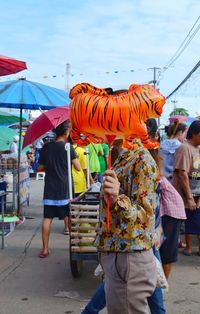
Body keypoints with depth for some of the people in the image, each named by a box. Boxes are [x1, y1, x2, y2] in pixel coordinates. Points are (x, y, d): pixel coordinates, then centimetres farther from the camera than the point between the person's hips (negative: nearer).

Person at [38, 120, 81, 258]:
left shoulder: (46, 147, 2)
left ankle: (45, 249, 6)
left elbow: (41, 168, 9)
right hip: (64, 189, -2)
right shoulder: (68, 147, -6)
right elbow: (78, 168, -5)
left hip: (49, 189, 2)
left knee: (47, 218, 5)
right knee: (68, 217, 10)